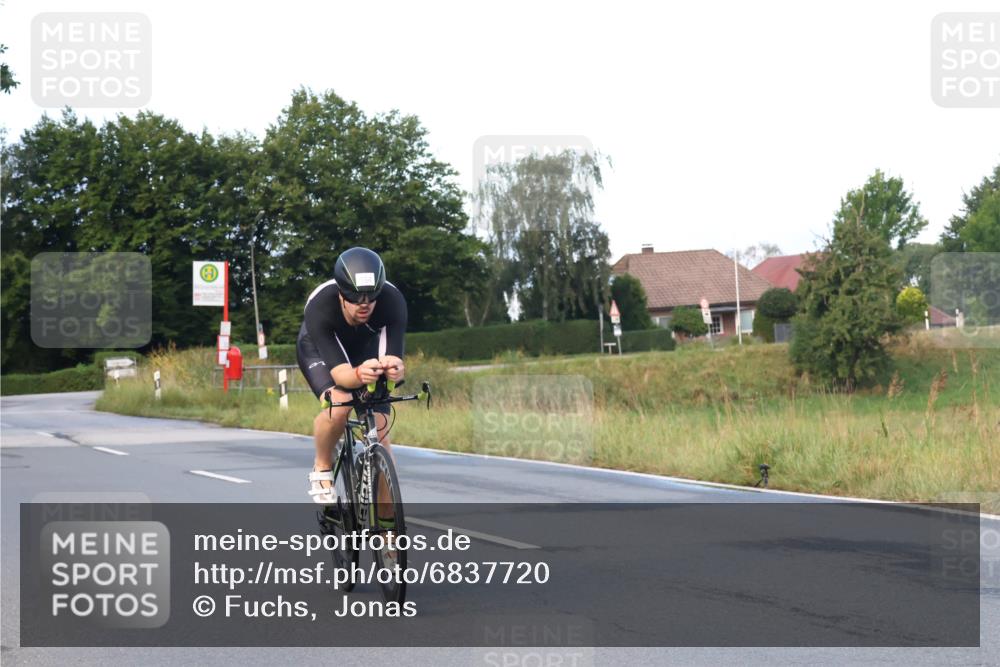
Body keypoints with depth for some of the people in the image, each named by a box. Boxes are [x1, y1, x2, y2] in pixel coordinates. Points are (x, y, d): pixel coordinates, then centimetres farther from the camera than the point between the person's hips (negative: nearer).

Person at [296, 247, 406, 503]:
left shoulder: (393, 301, -36)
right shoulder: (319, 307, -40)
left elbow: (395, 359, -41)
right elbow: (339, 371, -45)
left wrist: (394, 368, -65)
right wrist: (359, 374, -68)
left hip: (365, 349, 2)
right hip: (319, 349, -2)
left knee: (380, 434, -10)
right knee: (338, 406, -32)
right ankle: (322, 469, -4)